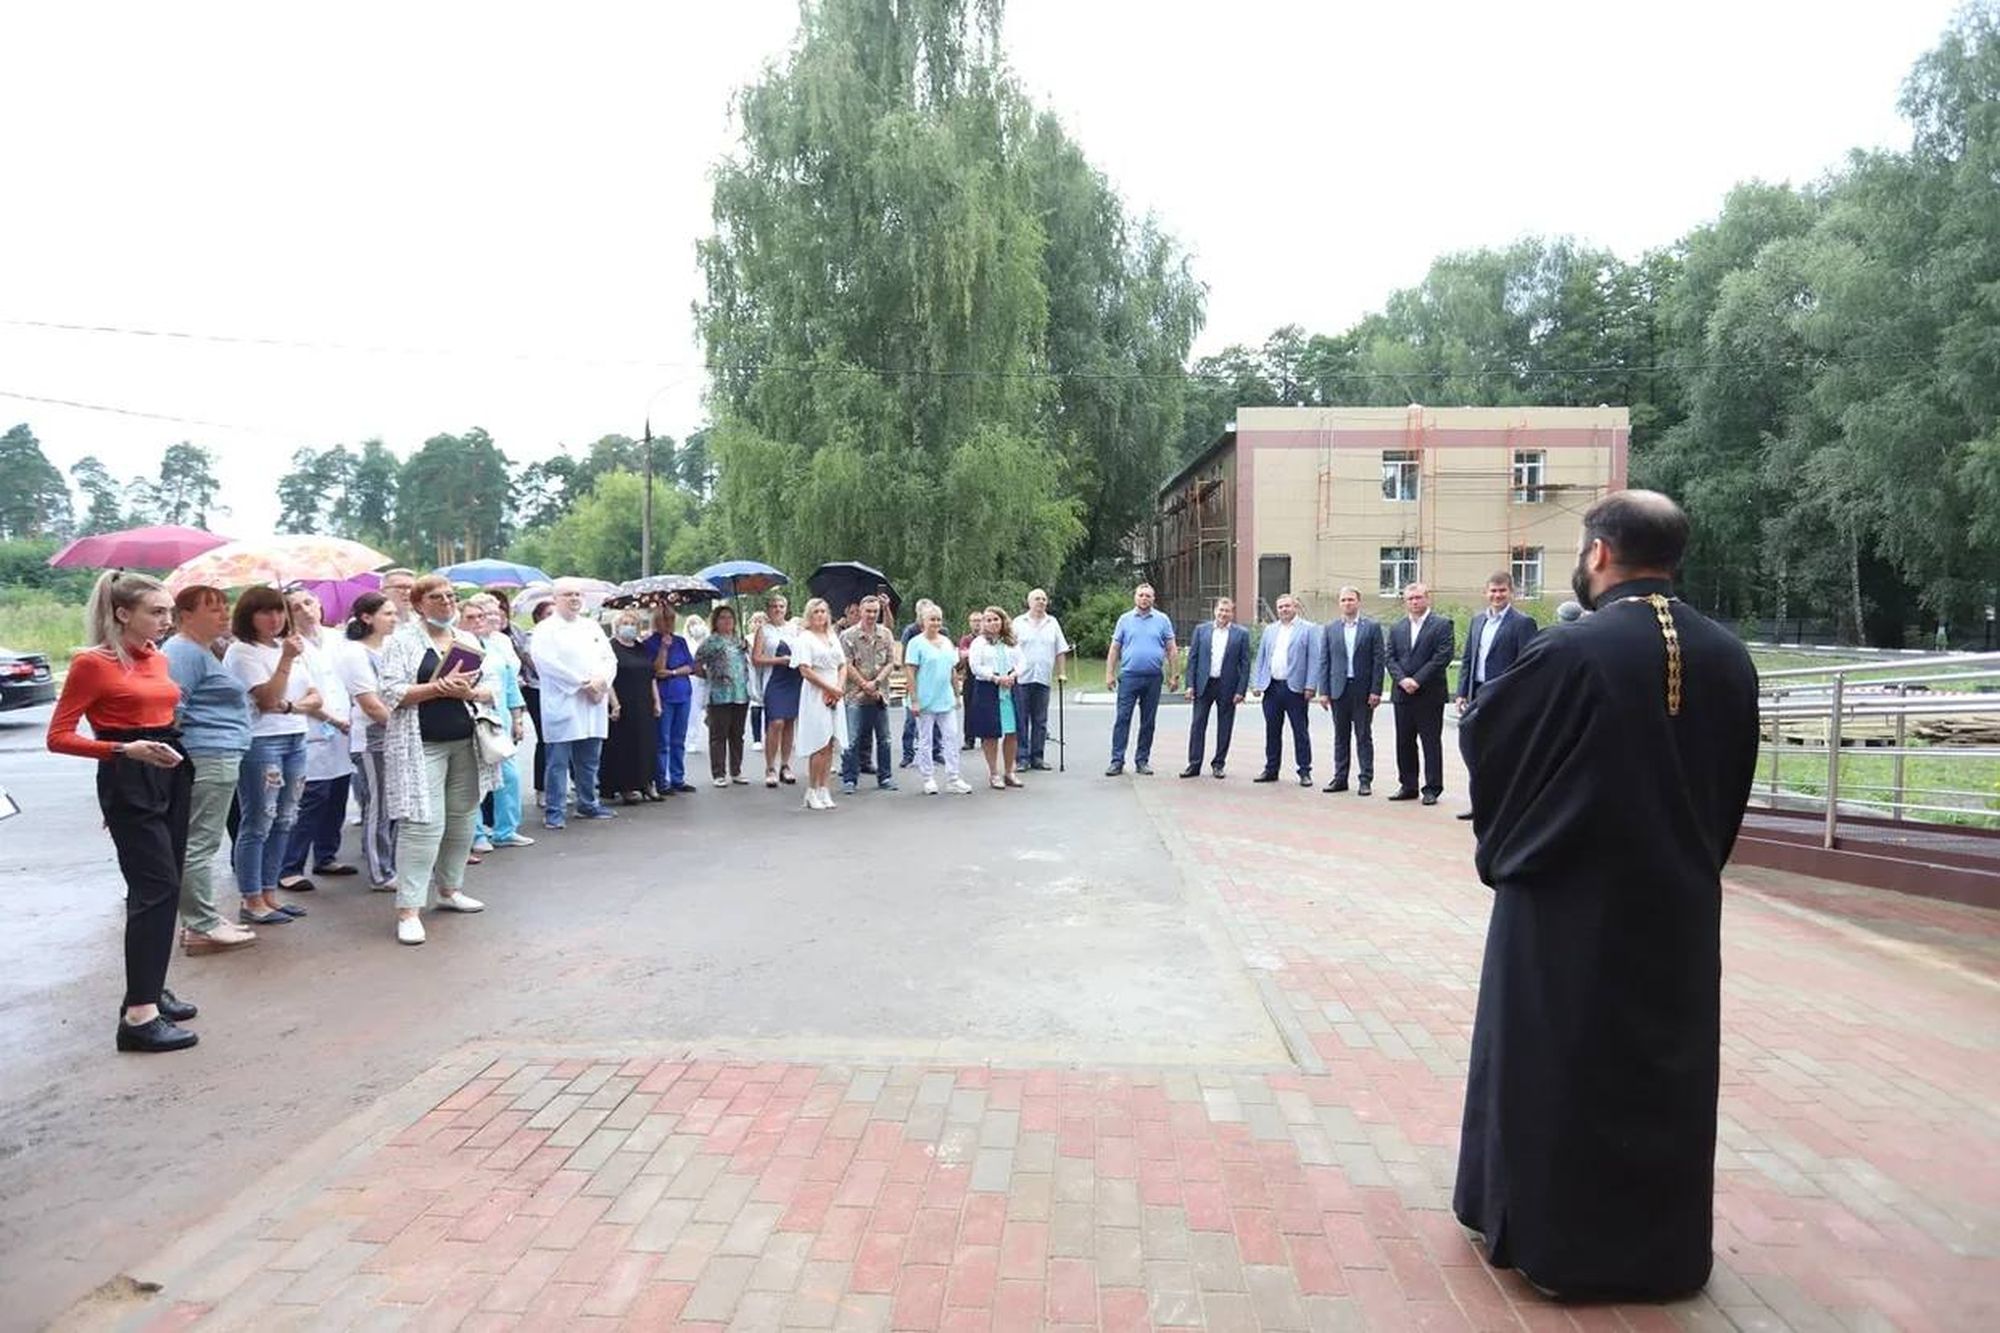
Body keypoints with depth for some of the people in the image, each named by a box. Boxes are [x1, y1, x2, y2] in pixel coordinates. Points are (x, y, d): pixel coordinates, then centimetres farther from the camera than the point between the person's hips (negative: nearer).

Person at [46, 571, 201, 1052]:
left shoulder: (158, 659, 10)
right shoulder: (92, 663, -11)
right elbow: (58, 737, -12)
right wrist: (125, 749, -23)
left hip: (171, 774, 8)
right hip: (129, 782, -8)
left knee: (163, 887, 14)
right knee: (156, 888, -12)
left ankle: (150, 988, 26)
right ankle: (139, 1015, -10)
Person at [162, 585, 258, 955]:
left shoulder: (201, 651, 21)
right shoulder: (184, 651, -12)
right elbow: (171, 708, -20)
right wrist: (179, 751, -17)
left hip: (218, 758, 11)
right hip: (208, 758, -11)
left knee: (199, 844, 15)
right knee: (200, 845, -6)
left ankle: (199, 920, 22)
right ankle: (202, 927, -1)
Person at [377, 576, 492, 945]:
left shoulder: (469, 642, 13)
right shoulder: (402, 642, -1)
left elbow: (490, 689, 10)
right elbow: (392, 693, -10)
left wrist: (468, 692, -11)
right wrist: (440, 686, -18)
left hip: (465, 744, 5)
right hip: (422, 746, -5)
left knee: (461, 819, 11)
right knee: (423, 824, -10)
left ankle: (449, 889, 28)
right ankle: (408, 909, -6)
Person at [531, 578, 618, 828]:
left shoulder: (592, 626, 17)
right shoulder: (545, 630, -2)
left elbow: (609, 658, 13)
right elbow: (548, 663, -14)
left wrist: (601, 680, -8)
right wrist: (583, 684, -16)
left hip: (593, 705, 6)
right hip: (562, 705, -6)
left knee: (589, 761, 13)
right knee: (559, 761, -3)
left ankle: (588, 805, 24)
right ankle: (555, 811, 2)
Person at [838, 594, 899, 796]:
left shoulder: (886, 635, 7)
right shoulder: (848, 635, -3)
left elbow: (891, 663, 2)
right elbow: (847, 665, -6)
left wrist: (875, 683, -11)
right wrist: (865, 686, -10)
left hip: (880, 694, 4)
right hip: (855, 695, -3)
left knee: (884, 739, 10)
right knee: (852, 740, -4)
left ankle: (885, 777, 20)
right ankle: (849, 779, 3)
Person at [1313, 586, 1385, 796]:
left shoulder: (1372, 627, 1)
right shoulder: (1330, 629, 8)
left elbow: (1378, 660, -2)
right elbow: (1324, 662, 7)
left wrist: (1376, 691, -9)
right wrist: (1323, 691, 0)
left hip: (1363, 690, -2)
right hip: (1339, 689, 3)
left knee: (1364, 736, 2)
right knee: (1341, 736, 8)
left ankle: (1366, 780, 7)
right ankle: (1340, 778, 14)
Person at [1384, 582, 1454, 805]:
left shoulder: (1442, 624, -2)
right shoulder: (1396, 628, 13)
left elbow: (1443, 657, -10)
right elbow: (1389, 658, 7)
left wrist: (1418, 680, -15)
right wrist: (1402, 680, -10)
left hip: (1430, 694, -5)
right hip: (1403, 694, 5)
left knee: (1431, 743, 0)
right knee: (1404, 742, 9)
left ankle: (1432, 788, 5)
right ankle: (1408, 786, 18)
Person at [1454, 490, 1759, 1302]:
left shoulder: (1569, 652, -19)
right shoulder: (1728, 658, -1)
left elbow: (1479, 735, -4)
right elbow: (1732, 786, 9)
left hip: (1570, 900, -5)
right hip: (1680, 899, 5)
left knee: (1556, 1064, 9)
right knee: (1665, 1066, 17)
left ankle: (1551, 1233, 22)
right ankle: (1664, 1244, 30)